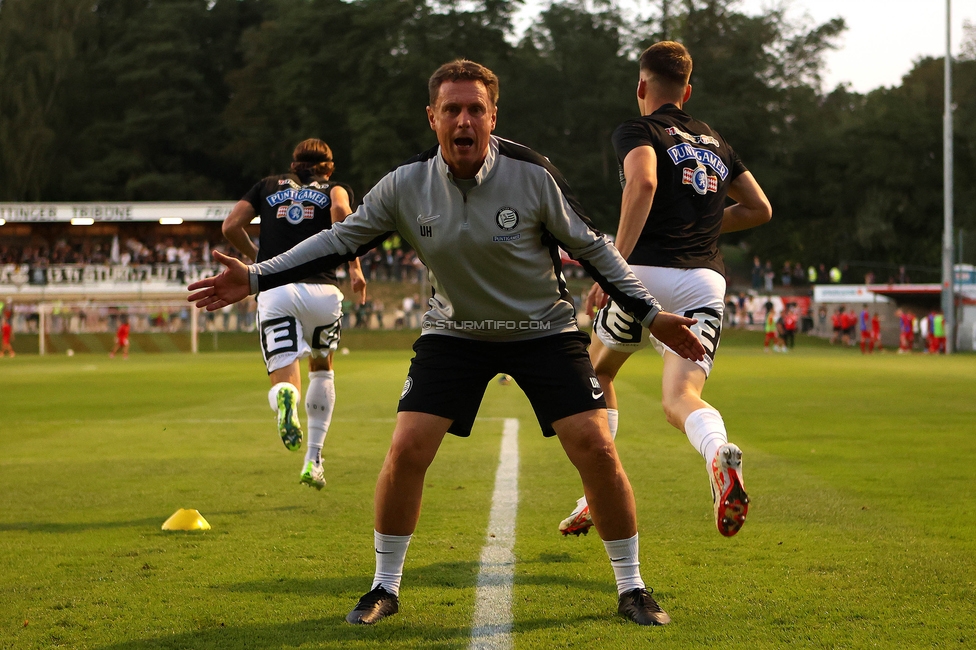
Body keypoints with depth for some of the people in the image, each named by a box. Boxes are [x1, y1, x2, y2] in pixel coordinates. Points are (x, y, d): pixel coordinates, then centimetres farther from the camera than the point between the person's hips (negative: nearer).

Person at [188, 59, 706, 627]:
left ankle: (632, 588, 6)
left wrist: (652, 315, -10)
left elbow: (592, 248, -8)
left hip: (545, 329, -2)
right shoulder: (405, 186, -14)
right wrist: (256, 278, -11)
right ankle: (385, 587, 9)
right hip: (454, 333, 2)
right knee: (406, 451, -11)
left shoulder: (533, 175, -20)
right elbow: (340, 241, -4)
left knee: (596, 448, -13)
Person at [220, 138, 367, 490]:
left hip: (273, 291, 0)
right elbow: (341, 210, -7)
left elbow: (231, 225, 12)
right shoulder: (335, 188, 18)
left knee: (284, 379, -4)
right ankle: (313, 460, 23)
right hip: (320, 288, 0)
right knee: (322, 368, 25)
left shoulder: (268, 185, 24)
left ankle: (285, 396, -43)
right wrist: (354, 266, -4)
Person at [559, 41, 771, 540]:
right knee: (679, 398, -6)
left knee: (597, 372, 22)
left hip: (649, 273, -4)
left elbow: (643, 183, -19)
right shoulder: (715, 143, 23)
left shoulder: (638, 131, 4)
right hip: (707, 282, 4)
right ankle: (719, 453, -42)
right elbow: (759, 208, 28)